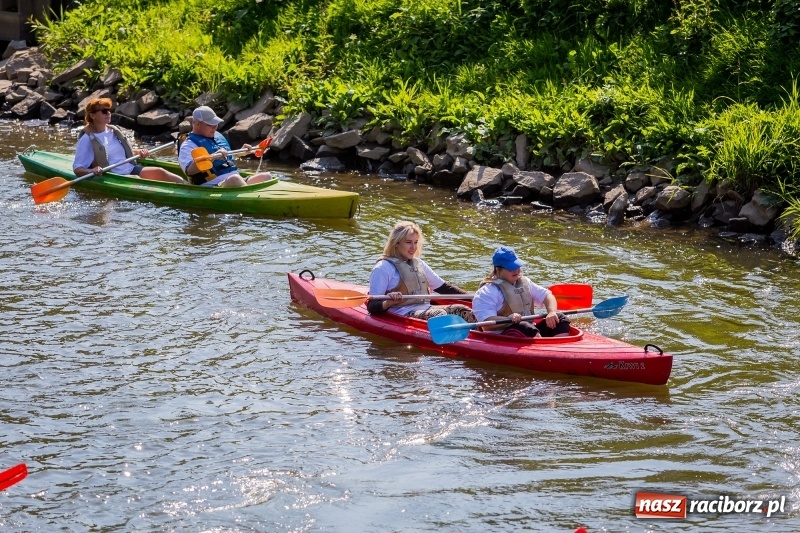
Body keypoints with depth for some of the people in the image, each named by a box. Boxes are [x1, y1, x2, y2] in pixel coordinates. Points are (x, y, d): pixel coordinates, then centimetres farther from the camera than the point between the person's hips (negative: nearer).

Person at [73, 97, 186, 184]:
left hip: (132, 169, 7)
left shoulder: (114, 131, 16)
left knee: (158, 171, -18)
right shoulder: (87, 139, -4)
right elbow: (77, 169, -7)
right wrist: (91, 171, -28)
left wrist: (139, 153, 9)